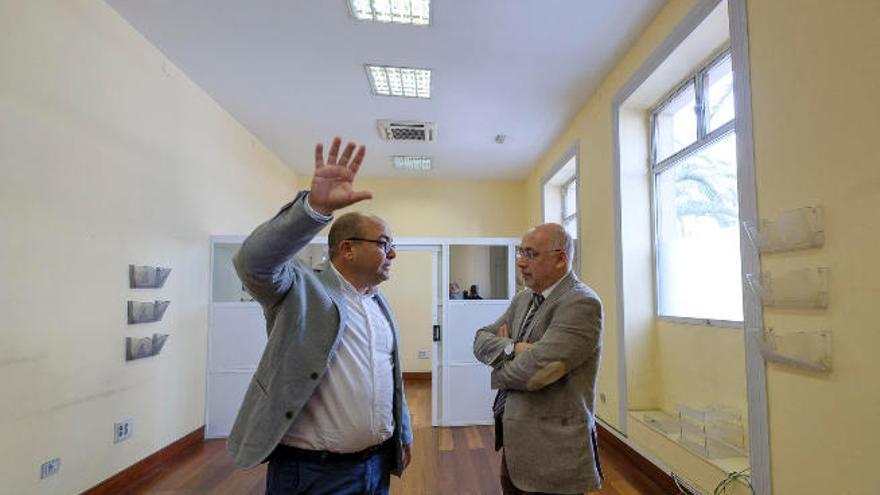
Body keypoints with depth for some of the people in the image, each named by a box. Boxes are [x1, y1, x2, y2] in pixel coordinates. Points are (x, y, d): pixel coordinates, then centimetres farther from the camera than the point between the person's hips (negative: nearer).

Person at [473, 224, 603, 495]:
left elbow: (534, 370, -27)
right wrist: (512, 348, -16)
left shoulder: (581, 303, -20)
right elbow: (481, 339, 5)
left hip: (552, 450, -7)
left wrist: (498, 372, -6)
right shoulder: (523, 298, 7)